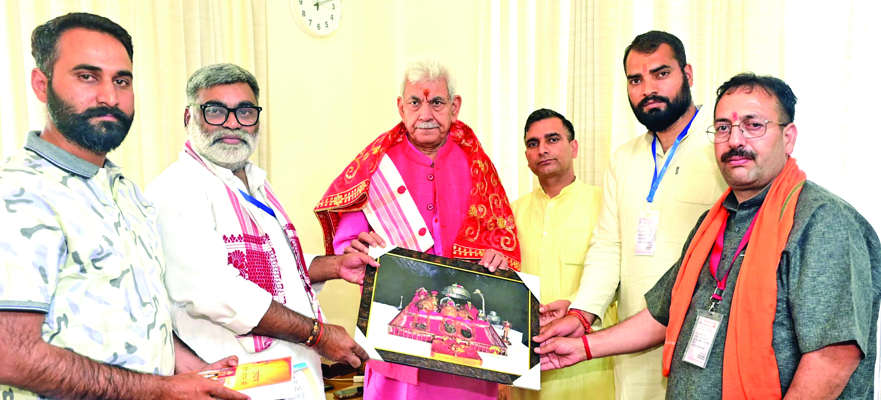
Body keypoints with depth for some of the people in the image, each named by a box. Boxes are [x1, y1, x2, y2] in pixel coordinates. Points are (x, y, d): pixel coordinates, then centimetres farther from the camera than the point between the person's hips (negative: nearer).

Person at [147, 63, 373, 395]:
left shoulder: (255, 184, 13)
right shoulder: (177, 190, -16)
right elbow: (213, 292, -26)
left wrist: (334, 266, 8)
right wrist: (317, 334, -20)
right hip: (237, 387, -8)